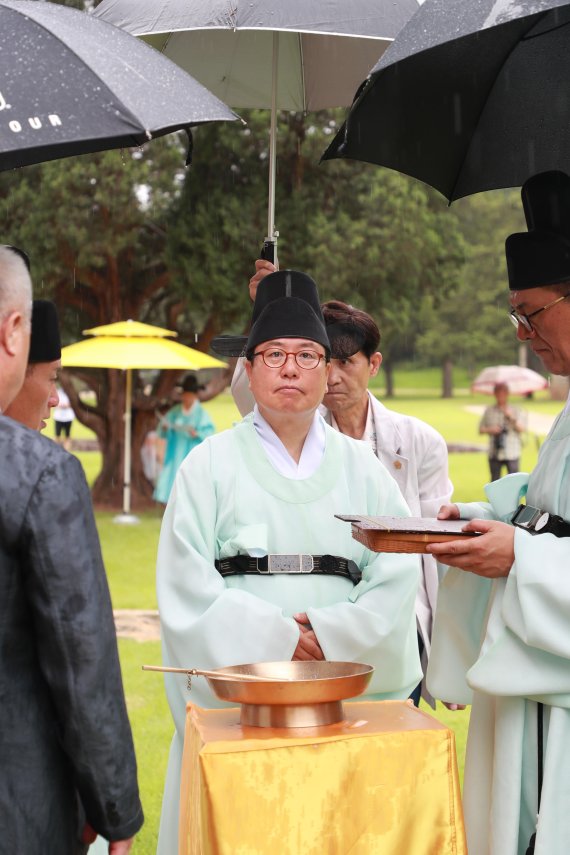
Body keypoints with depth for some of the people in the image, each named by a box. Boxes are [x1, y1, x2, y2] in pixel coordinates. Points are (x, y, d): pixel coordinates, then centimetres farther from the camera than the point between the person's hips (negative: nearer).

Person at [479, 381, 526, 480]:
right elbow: (481, 429, 12)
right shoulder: (489, 411, 9)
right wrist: (490, 430, -8)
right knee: (495, 480, 6)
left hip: (512, 454, -2)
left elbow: (521, 428, -3)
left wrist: (512, 418, -16)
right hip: (494, 454, 2)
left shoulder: (516, 411, 4)